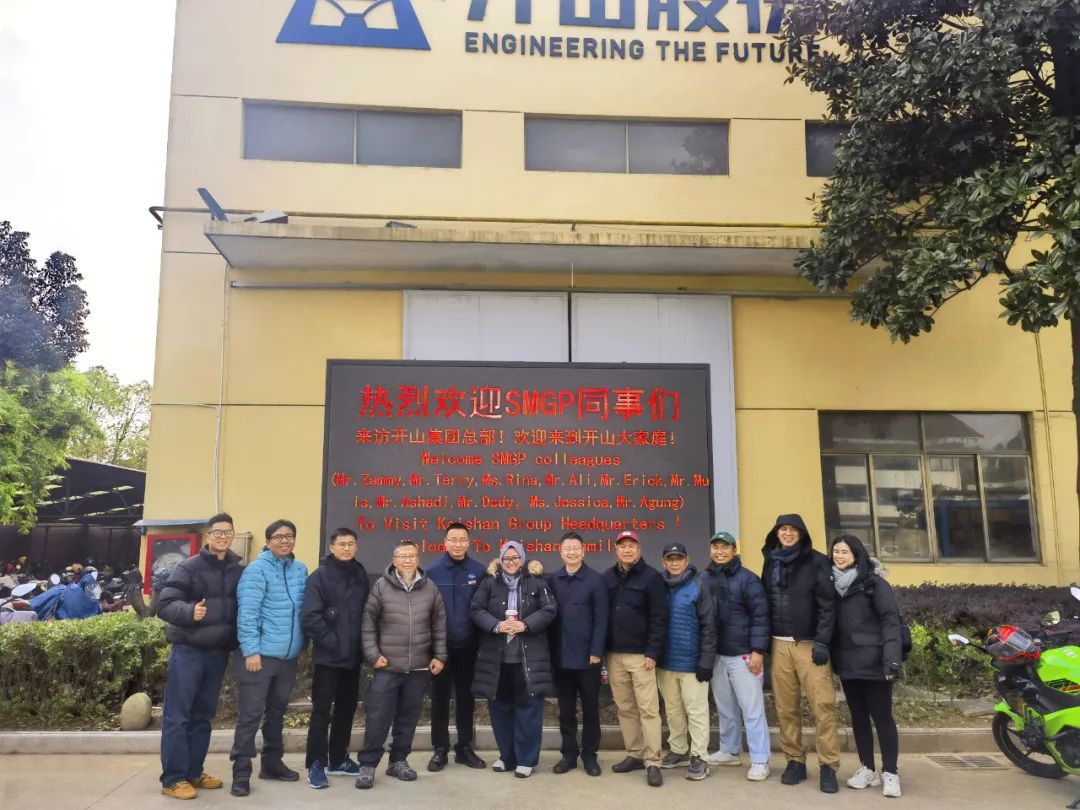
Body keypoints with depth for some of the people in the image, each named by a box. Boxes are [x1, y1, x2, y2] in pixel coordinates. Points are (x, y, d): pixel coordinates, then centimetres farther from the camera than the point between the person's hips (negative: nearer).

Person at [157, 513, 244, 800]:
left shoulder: (239, 570, 5)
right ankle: (173, 779, 8)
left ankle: (193, 773, 24)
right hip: (188, 652, -5)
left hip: (218, 654, 5)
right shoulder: (189, 567, -8)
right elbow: (164, 605, -13)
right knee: (177, 717, 0)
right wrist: (189, 611, -30)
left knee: (203, 716, 13)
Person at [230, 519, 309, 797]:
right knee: (250, 715, -2)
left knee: (277, 712, 17)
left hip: (288, 656, 6)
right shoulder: (257, 569, -11)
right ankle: (241, 772, 7)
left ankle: (272, 763, 30)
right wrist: (251, 650, -19)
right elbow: (246, 613, -15)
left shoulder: (301, 569, 8)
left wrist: (303, 643, 12)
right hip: (260, 654, -6)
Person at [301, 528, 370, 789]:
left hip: (353, 656, 5)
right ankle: (316, 764, 9)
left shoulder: (361, 576, 8)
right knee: (322, 711, -1)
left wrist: (364, 645, 1)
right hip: (328, 656, -5)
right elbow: (310, 617, -15)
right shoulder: (320, 576, -7)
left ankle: (338, 760, 25)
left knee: (347, 709, 13)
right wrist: (332, 643, -17)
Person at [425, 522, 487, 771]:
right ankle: (440, 749, 20)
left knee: (466, 697, 12)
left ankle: (464, 748, 24)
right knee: (440, 698, 9)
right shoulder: (432, 571, -7)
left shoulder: (479, 571, -4)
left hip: (468, 645, 1)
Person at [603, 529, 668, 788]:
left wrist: (652, 653, -13)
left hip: (641, 655, -5)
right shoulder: (607, 577, 9)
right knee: (625, 709, 11)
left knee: (648, 710, -4)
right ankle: (635, 755, 21)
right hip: (614, 655, 5)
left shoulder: (651, 577, -5)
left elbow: (659, 619, -8)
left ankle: (653, 762, 1)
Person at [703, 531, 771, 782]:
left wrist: (758, 650, -16)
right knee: (725, 708, 16)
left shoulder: (747, 579, -8)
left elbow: (760, 616, -11)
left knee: (752, 710, -1)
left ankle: (760, 761, 5)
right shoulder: (705, 579, 6)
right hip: (716, 655, 5)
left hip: (744, 655, -5)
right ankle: (729, 751, 29)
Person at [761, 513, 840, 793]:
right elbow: (765, 602, 12)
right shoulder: (771, 562, 11)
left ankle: (828, 766, 1)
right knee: (786, 708, 5)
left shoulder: (817, 562, -2)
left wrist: (822, 642, -13)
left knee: (823, 705, -7)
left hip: (810, 643, -4)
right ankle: (795, 761, 15)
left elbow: (828, 605, -6)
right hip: (779, 644, 4)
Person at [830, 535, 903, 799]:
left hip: (873, 662, -5)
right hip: (847, 663, 5)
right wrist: (832, 656, 6)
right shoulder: (833, 583, 10)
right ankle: (867, 769, 21)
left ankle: (890, 773, 9)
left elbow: (890, 620, -12)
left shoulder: (874, 582, -6)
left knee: (882, 717, 1)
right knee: (858, 717, 11)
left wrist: (892, 658, -21)